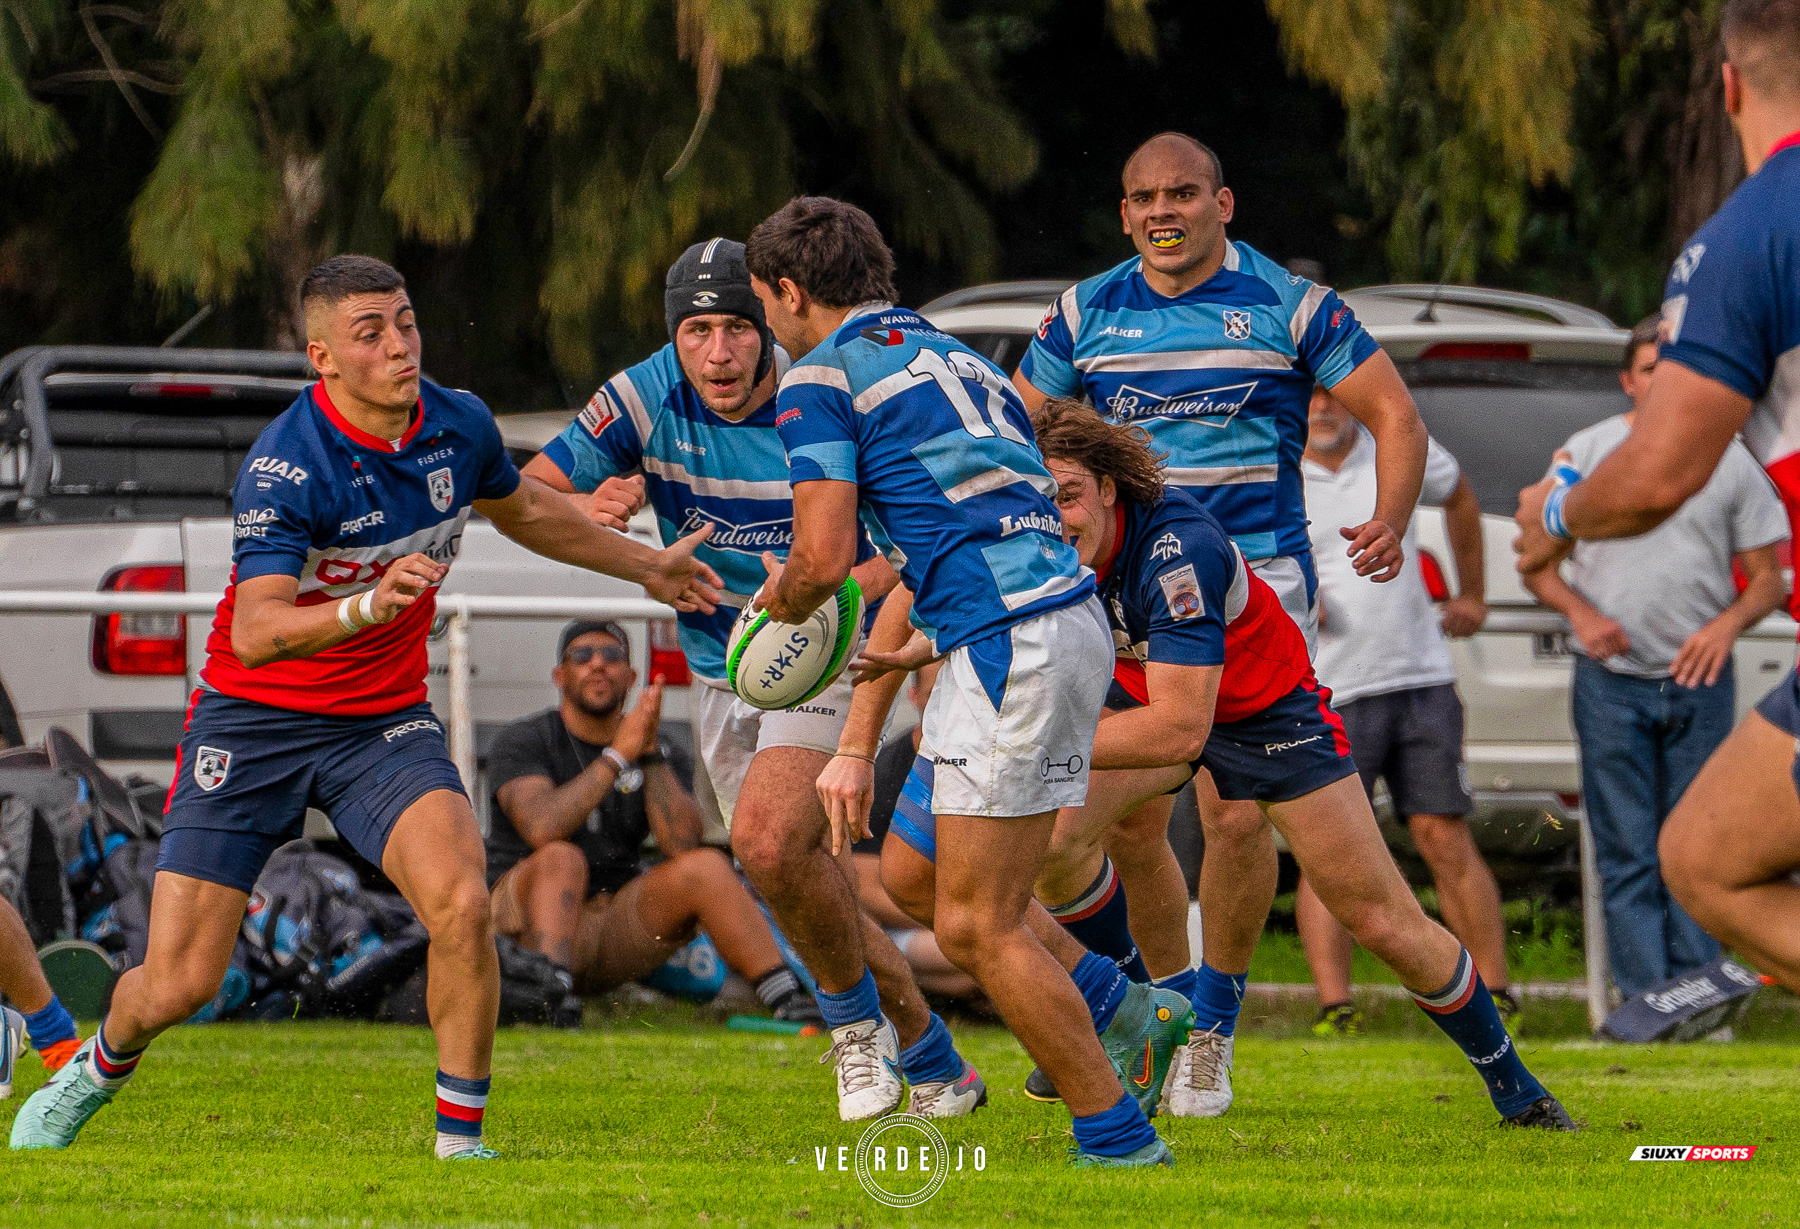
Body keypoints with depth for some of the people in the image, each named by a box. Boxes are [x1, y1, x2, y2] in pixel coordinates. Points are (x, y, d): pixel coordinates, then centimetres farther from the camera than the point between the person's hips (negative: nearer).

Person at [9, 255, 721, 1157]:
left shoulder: (460, 425, -5)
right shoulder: (287, 465, -24)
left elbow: (523, 510, 20)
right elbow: (254, 634, -34)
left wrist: (646, 565, 29)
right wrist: (368, 607, -51)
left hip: (385, 723, 4)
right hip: (256, 718, -4)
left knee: (461, 904, -25)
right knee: (177, 986, -5)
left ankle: (461, 1141, -11)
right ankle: (100, 1069, 31)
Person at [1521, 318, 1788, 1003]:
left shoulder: (1730, 463, 7)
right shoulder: (1587, 453, 5)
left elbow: (1768, 577, 10)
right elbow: (1536, 561, 8)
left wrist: (1728, 624, -11)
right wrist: (1581, 612, -11)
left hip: (1701, 683, 1)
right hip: (1612, 686, -1)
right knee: (1627, 855, -4)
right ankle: (1645, 999, -5)